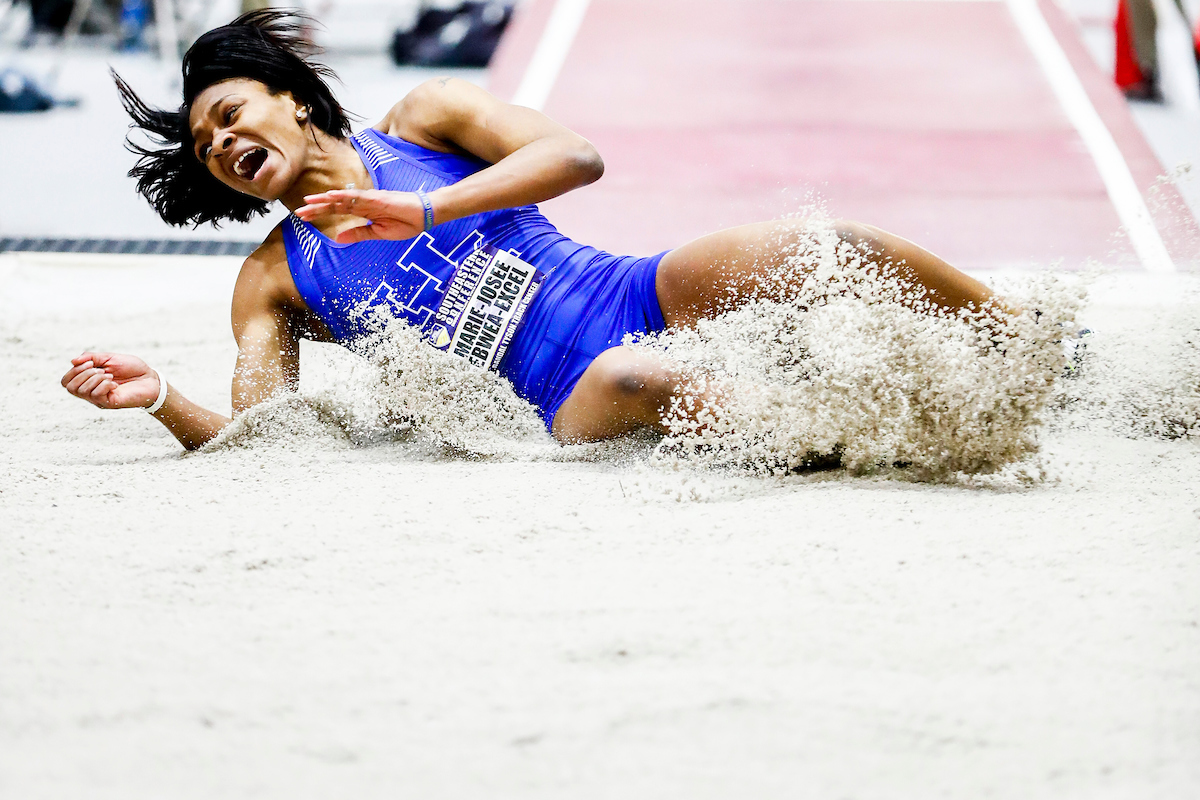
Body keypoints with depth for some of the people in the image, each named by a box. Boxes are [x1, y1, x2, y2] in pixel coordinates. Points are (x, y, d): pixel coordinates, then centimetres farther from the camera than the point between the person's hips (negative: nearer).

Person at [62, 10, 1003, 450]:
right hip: (570, 406, -1)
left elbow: (574, 156, -6)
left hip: (636, 297, 1)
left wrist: (423, 211, -18)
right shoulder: (272, 283, 13)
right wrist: (163, 399, -19)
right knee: (632, 381, -40)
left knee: (834, 248, -22)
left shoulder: (424, 118, 10)